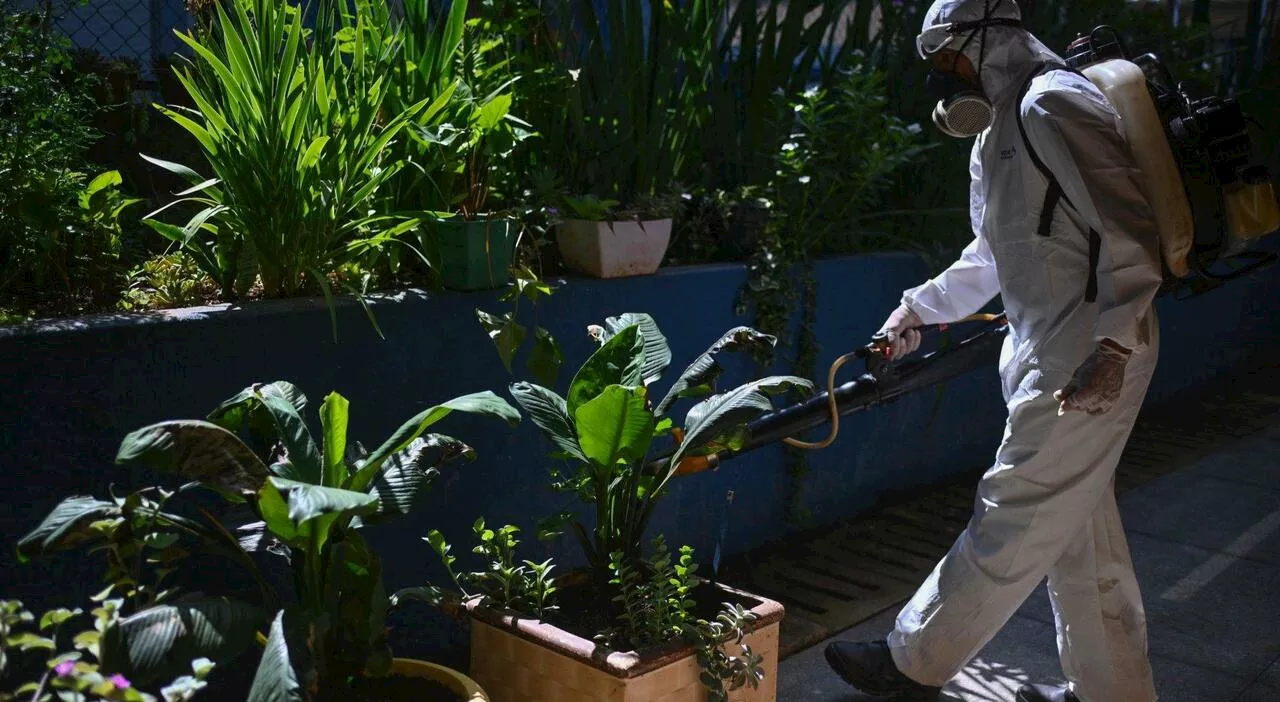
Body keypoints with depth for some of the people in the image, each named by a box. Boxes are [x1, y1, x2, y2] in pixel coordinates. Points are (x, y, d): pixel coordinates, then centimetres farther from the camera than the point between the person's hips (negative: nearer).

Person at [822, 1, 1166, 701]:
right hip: (1050, 353, 10)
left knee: (1013, 518, 0)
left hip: (1091, 361, -10)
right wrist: (919, 306, 24)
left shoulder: (1053, 104, -15)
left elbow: (1132, 233, -21)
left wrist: (1112, 348, -27)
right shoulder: (1004, 126, 18)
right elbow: (996, 254, 27)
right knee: (1079, 530, 16)